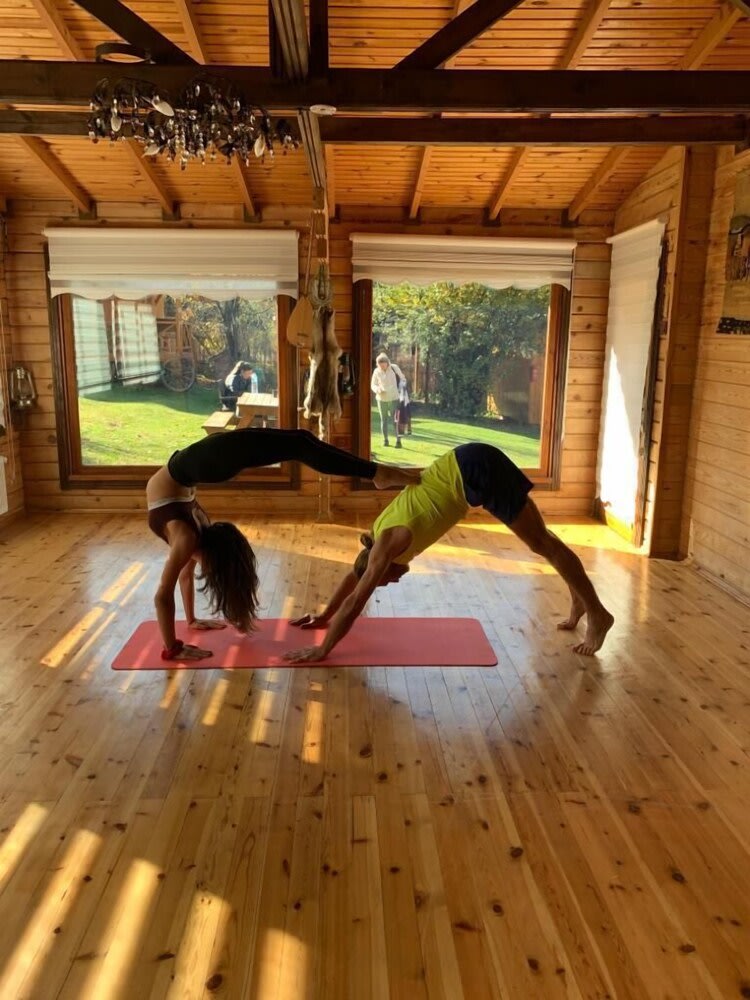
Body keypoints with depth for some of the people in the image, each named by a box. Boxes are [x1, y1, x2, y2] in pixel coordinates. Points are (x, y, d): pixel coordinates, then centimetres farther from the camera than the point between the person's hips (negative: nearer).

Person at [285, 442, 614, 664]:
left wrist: (322, 649, -5)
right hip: (467, 466, 7)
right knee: (541, 540, 18)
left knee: (542, 543, 1)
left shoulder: (387, 545, -13)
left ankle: (598, 614, 11)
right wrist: (325, 617, 30)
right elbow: (354, 575, 24)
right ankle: (579, 602, 31)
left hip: (478, 470, -7)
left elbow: (356, 601, -11)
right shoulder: (381, 535, 9)